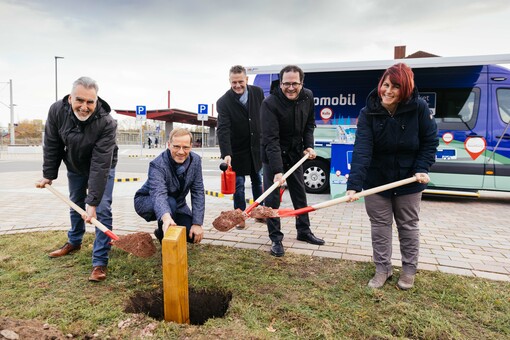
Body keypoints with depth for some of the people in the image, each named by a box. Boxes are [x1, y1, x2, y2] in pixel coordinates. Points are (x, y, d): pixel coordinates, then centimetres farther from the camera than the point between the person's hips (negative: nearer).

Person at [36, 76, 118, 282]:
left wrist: (93, 202, -38)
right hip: (75, 167, 4)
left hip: (102, 168, -4)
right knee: (75, 205, 19)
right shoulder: (57, 111, -23)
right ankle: (74, 242, 43)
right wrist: (48, 175, -4)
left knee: (102, 210, -12)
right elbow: (52, 146, -8)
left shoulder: (107, 123, -37)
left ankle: (100, 262, -4)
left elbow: (100, 166, -38)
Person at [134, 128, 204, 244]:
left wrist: (197, 224, -21)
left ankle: (162, 233, 18)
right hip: (146, 202, -5)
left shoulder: (195, 160, -16)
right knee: (170, 202, -38)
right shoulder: (157, 165, -32)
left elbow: (198, 192, -14)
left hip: (177, 203, 5)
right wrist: (166, 217, -69)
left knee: (193, 235, -12)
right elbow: (159, 194, -47)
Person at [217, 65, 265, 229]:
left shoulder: (258, 92, -7)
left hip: (257, 147, 4)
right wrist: (226, 154, -37)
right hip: (237, 150, -4)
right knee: (238, 184, 4)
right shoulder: (223, 102, -18)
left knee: (257, 181, 18)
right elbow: (223, 129, -27)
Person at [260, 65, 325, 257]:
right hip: (273, 156, -5)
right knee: (272, 198, -4)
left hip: (295, 153, 6)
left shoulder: (308, 97, -7)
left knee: (300, 194, 14)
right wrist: (277, 170, -38)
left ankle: (304, 231, 32)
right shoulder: (270, 104, -25)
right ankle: (276, 239, 10)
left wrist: (309, 146, -6)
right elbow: (271, 140, -32)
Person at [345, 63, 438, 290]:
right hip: (376, 180, 0)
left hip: (408, 180, 1)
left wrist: (422, 169, -15)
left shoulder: (419, 108, -14)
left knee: (408, 226, 15)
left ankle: (409, 270, 34)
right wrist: (354, 184, -37)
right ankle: (382, 268, 28)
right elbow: (361, 150, -27)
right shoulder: (368, 113, -16)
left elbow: (430, 141, -3)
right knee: (380, 226, 10)